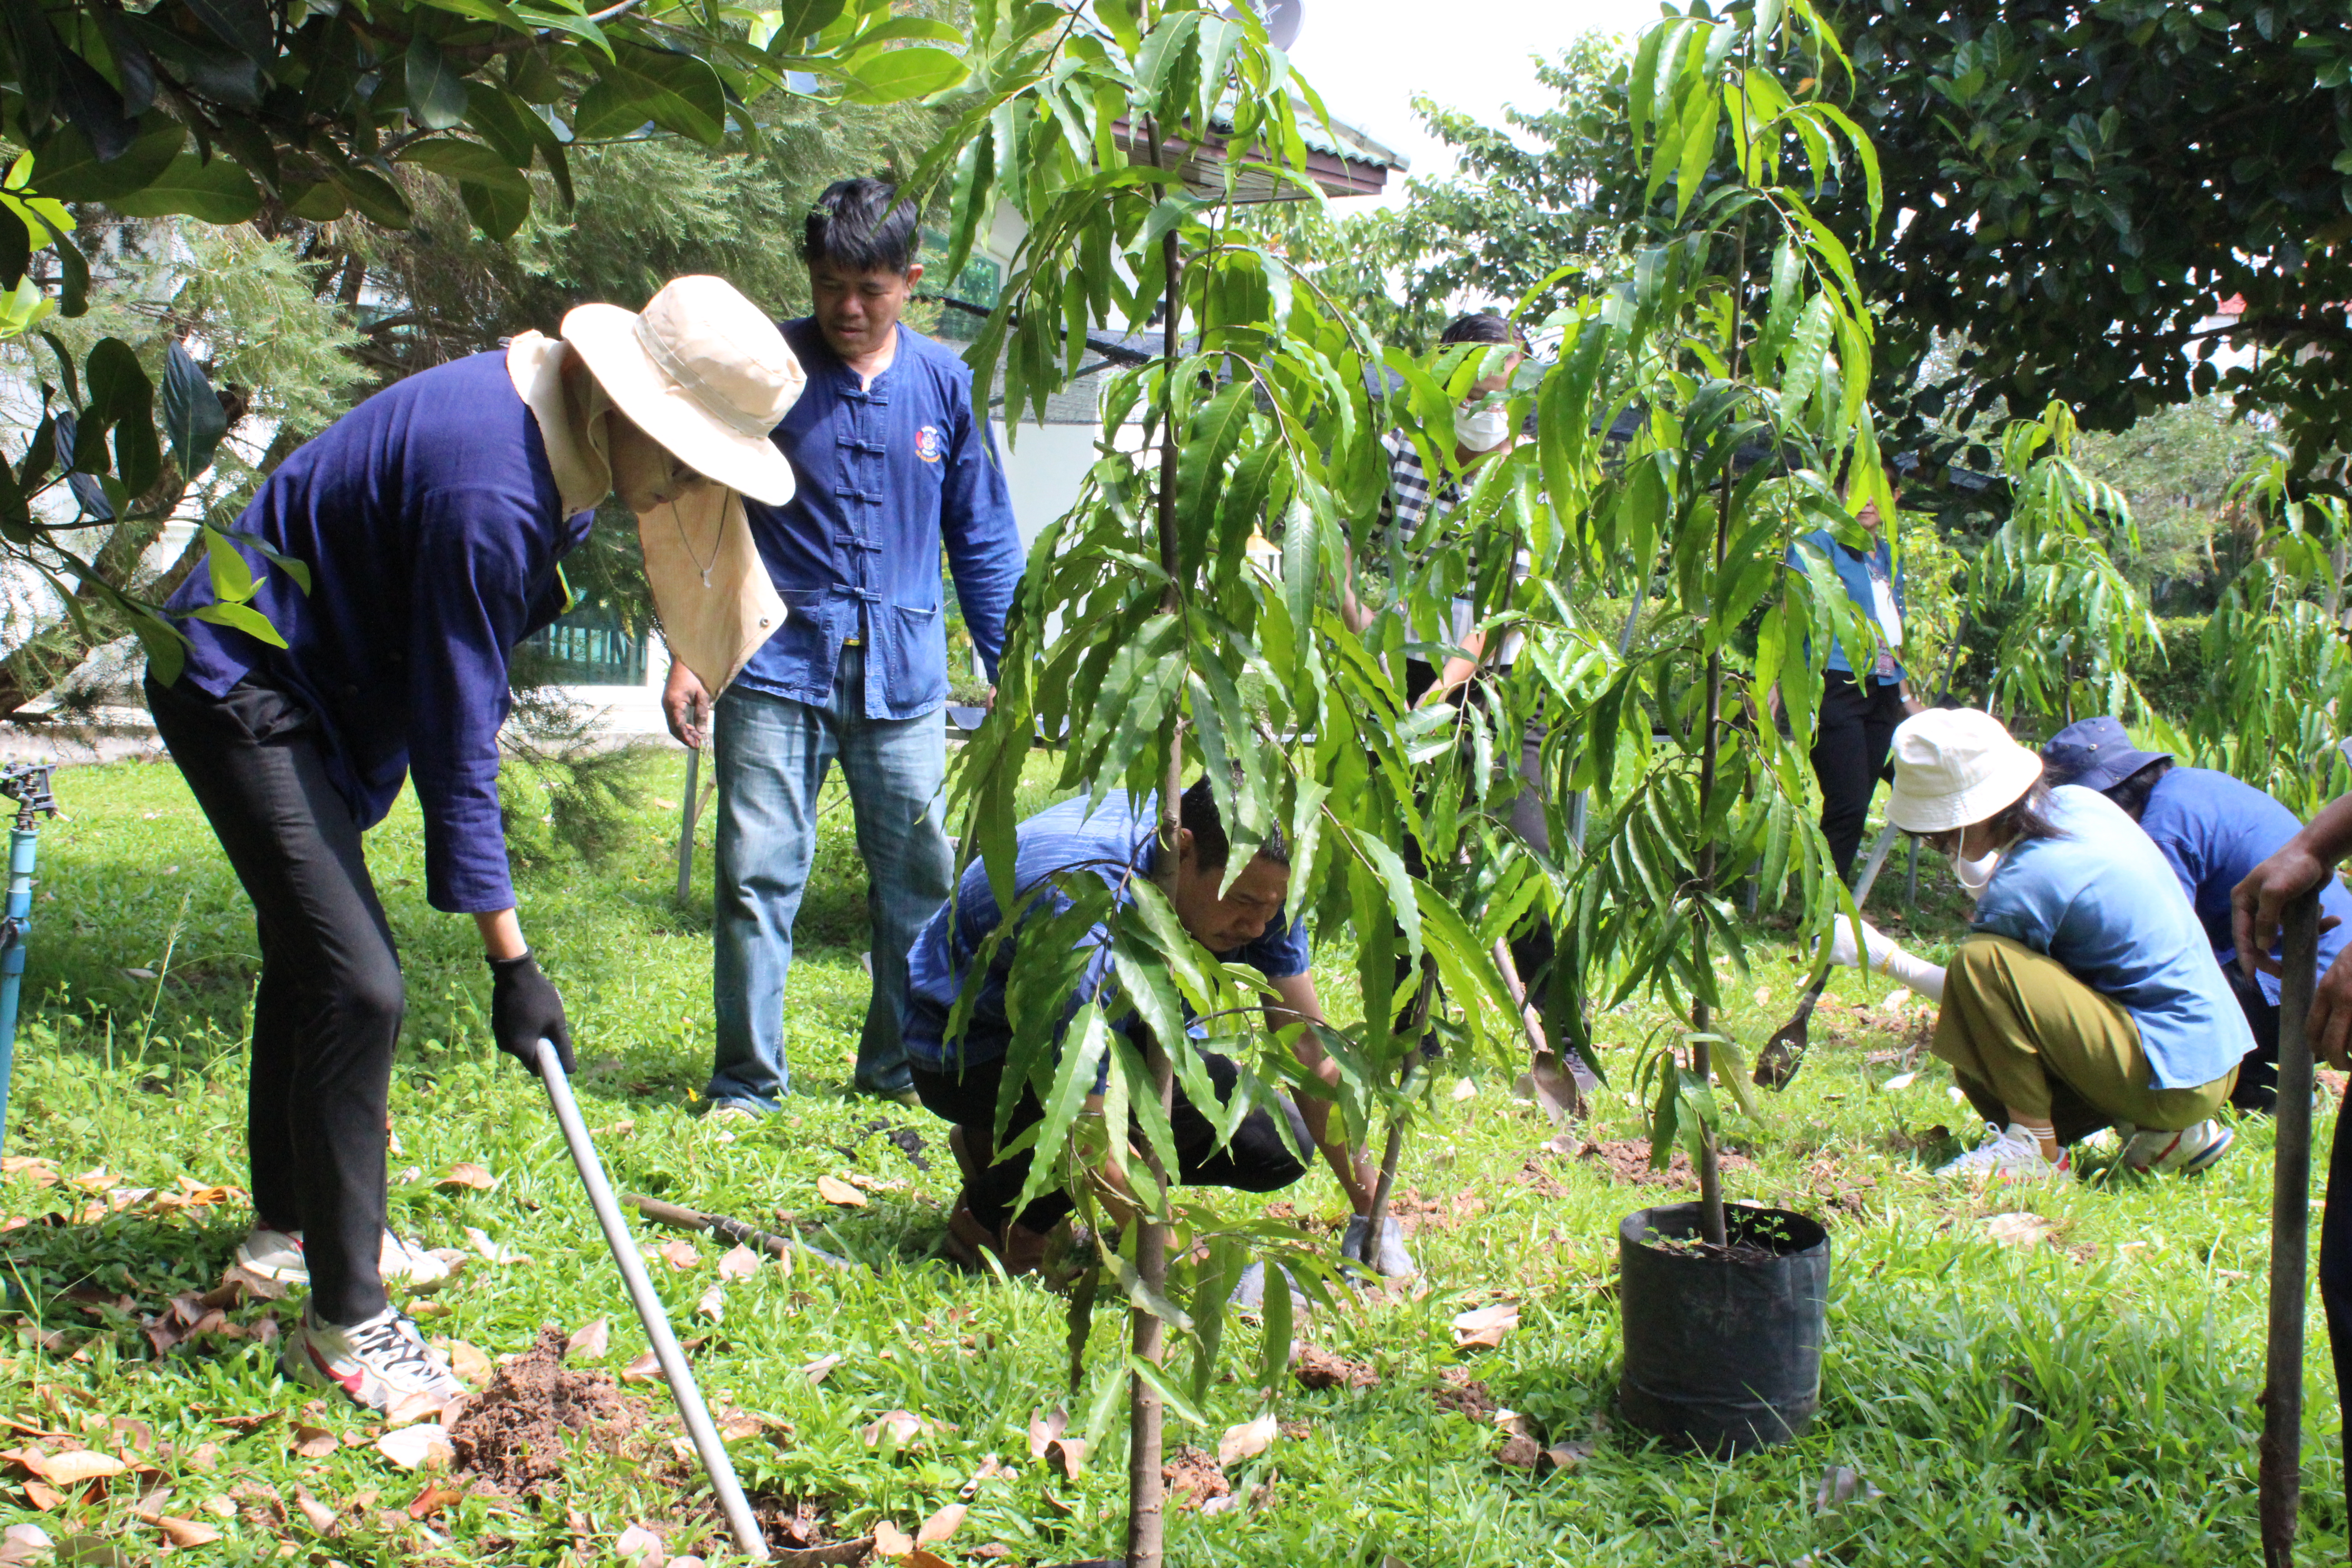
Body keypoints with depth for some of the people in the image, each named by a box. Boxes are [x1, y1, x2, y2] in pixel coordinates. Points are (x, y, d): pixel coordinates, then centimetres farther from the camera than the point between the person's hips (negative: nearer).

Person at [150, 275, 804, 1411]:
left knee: (314, 949, 21)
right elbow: (456, 737, -30)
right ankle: (343, 1321, -6)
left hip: (304, 672, 11)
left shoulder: (552, 420, -4)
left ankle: (291, 1223, 41)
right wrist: (511, 961, -27)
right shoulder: (487, 492, -33)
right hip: (237, 687, -11)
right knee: (354, 984, -16)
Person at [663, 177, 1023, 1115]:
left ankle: (901, 1064, 24)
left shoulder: (945, 384, 7)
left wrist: (1009, 668, 12)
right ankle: (747, 1078, 9)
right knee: (757, 872, -4)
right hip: (778, 661, -2)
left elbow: (982, 539, 14)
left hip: (903, 676, 2)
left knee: (919, 877, 7)